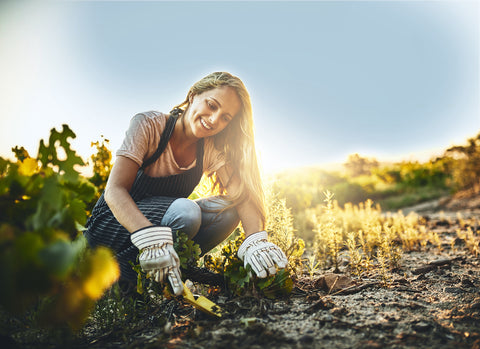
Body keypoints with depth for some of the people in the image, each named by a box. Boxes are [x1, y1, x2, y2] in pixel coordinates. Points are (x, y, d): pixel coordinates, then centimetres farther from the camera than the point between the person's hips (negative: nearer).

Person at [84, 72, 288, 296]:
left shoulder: (211, 149, -5)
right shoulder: (149, 125, -19)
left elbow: (242, 194, -16)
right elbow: (115, 190, -29)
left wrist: (256, 241, -37)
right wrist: (151, 238, -47)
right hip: (114, 224, -4)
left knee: (227, 209, -18)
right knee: (186, 211, -33)